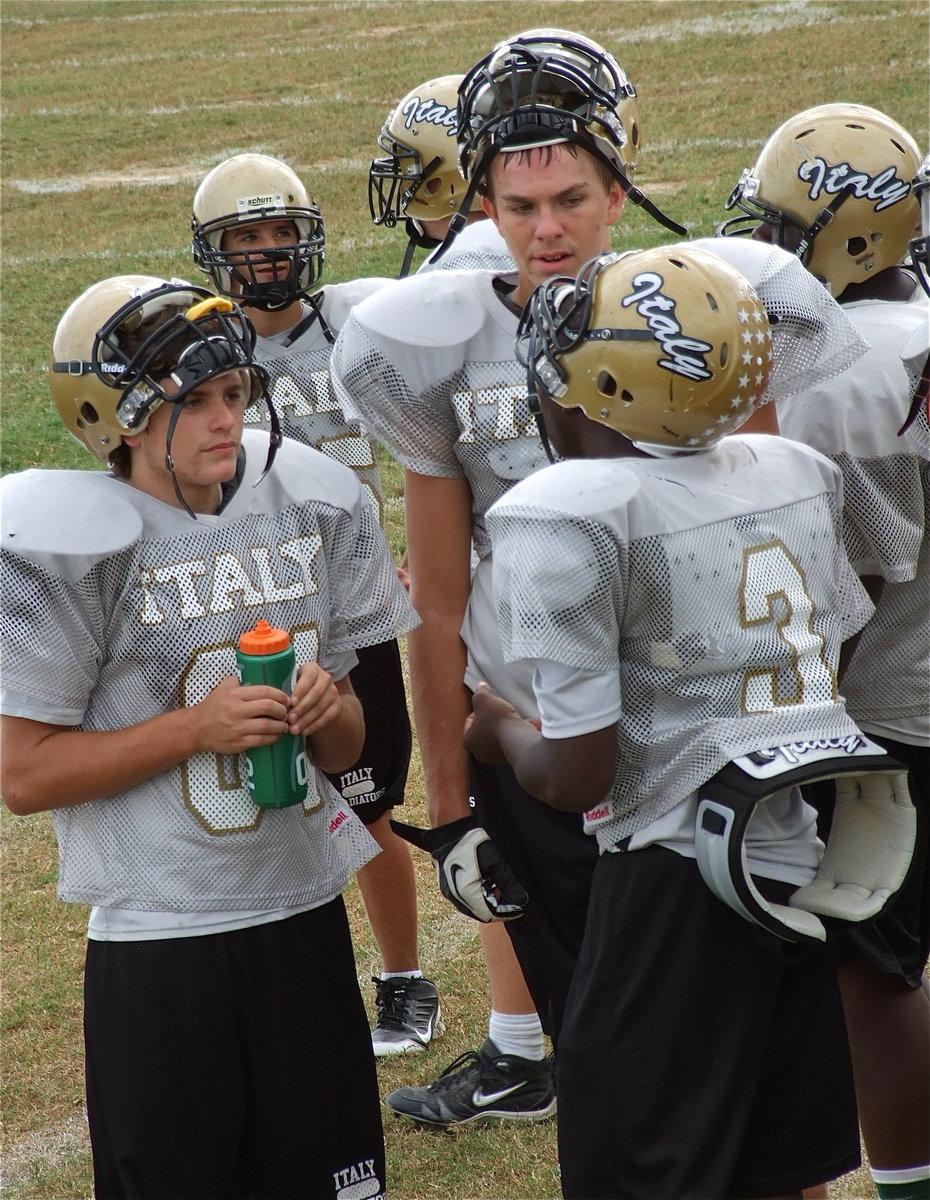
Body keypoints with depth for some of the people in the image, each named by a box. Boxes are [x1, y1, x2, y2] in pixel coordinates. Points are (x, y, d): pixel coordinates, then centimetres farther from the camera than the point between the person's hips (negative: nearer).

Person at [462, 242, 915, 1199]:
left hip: (680, 877, -7)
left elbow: (576, 778, -15)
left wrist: (502, 732, 6)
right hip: (813, 860, 7)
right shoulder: (794, 473, 6)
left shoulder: (567, 515, -15)